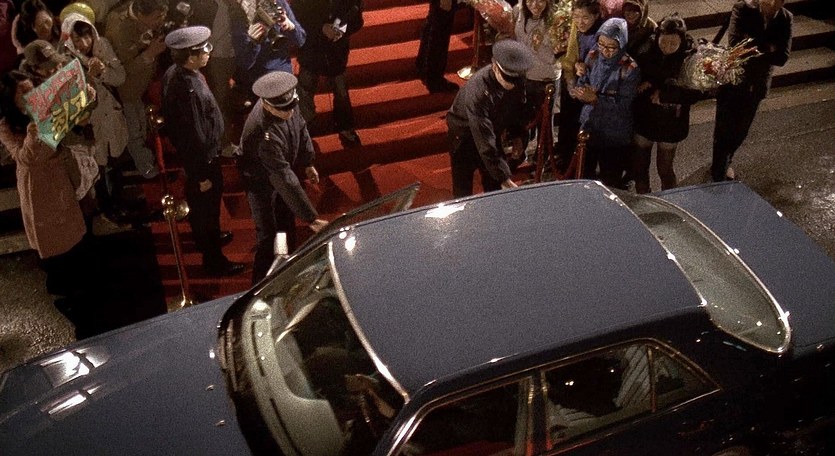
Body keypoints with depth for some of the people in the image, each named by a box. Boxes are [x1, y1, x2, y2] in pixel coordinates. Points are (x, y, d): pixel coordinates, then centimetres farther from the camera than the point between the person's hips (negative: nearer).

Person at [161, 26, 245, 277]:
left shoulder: (174, 72, -7)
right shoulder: (188, 90, -37)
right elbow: (195, 137, -30)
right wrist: (202, 175, -19)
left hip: (189, 152, 9)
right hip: (201, 157, -9)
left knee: (199, 202, 29)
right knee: (207, 203, 11)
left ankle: (209, 237, 54)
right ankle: (213, 260, 30)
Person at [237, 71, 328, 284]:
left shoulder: (286, 104, -22)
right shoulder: (265, 133, -44)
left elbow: (300, 128, 1)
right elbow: (285, 179, -44)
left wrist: (308, 163, 11)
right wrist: (311, 218, -44)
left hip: (281, 170, 8)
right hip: (261, 180, -8)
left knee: (287, 224, 23)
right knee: (268, 235, 0)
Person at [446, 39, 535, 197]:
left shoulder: (516, 81, -20)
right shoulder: (477, 91, -40)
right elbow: (485, 143, -41)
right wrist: (504, 178, -41)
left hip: (493, 131, 6)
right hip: (465, 135, -6)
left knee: (494, 187, 14)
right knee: (463, 193, 2)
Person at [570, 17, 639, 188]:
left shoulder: (630, 69, -18)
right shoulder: (593, 57, -3)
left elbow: (623, 105, -21)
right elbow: (582, 83, 0)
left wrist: (595, 99, -32)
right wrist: (579, 92, -23)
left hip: (615, 135, -4)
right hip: (589, 126, 4)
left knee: (611, 182, 9)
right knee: (584, 175, 16)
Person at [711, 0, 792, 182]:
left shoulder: (786, 19, -7)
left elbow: (782, 58, -18)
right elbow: (735, 44, -27)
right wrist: (766, 50, -29)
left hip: (757, 85, 4)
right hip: (732, 80, -4)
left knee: (740, 132, 20)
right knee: (724, 131, 3)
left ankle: (725, 163, 45)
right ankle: (718, 177, 18)